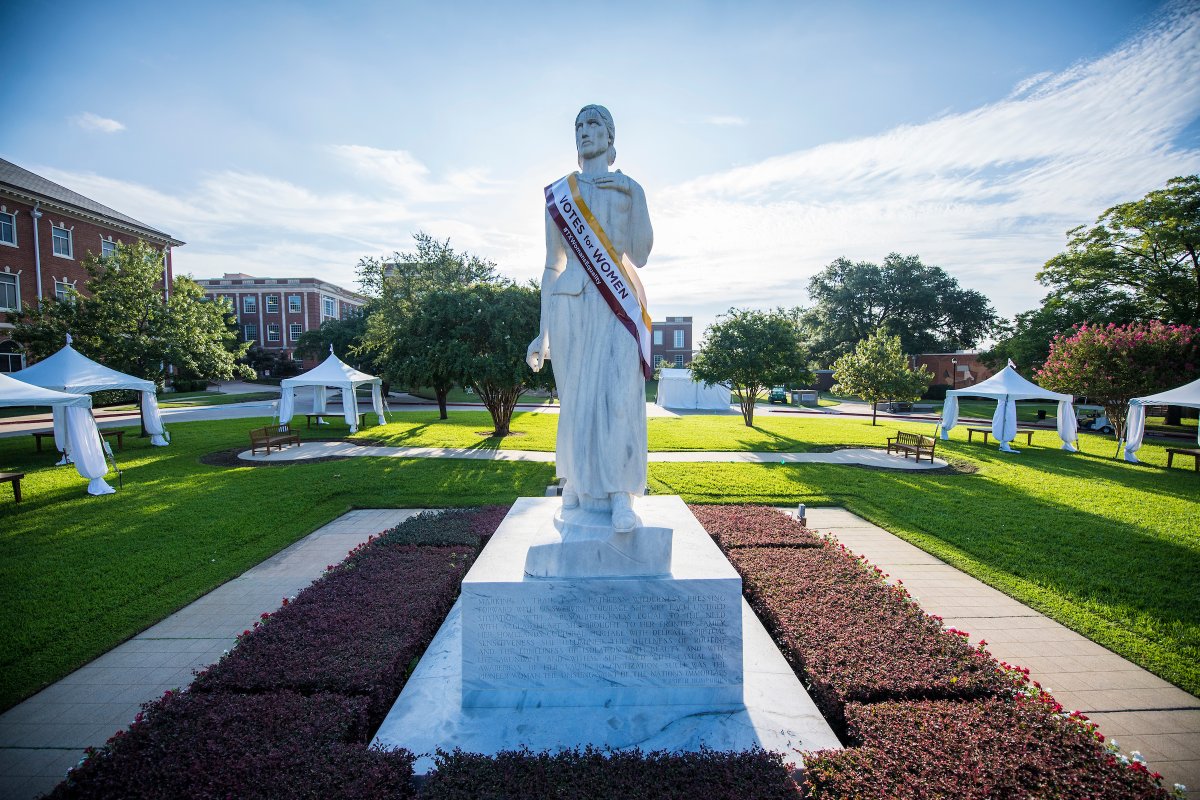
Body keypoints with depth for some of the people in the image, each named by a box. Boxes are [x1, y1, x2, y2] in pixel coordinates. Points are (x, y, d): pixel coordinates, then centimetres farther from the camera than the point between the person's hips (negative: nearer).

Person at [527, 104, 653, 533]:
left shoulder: (629, 189, 14)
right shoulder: (557, 193, 14)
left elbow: (639, 256, 5)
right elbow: (552, 266, 13)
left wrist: (632, 199, -6)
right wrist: (543, 332, 8)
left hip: (618, 303, -1)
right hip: (571, 302, 1)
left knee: (619, 393, -14)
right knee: (577, 398, -1)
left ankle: (620, 497, -12)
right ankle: (576, 488, 11)